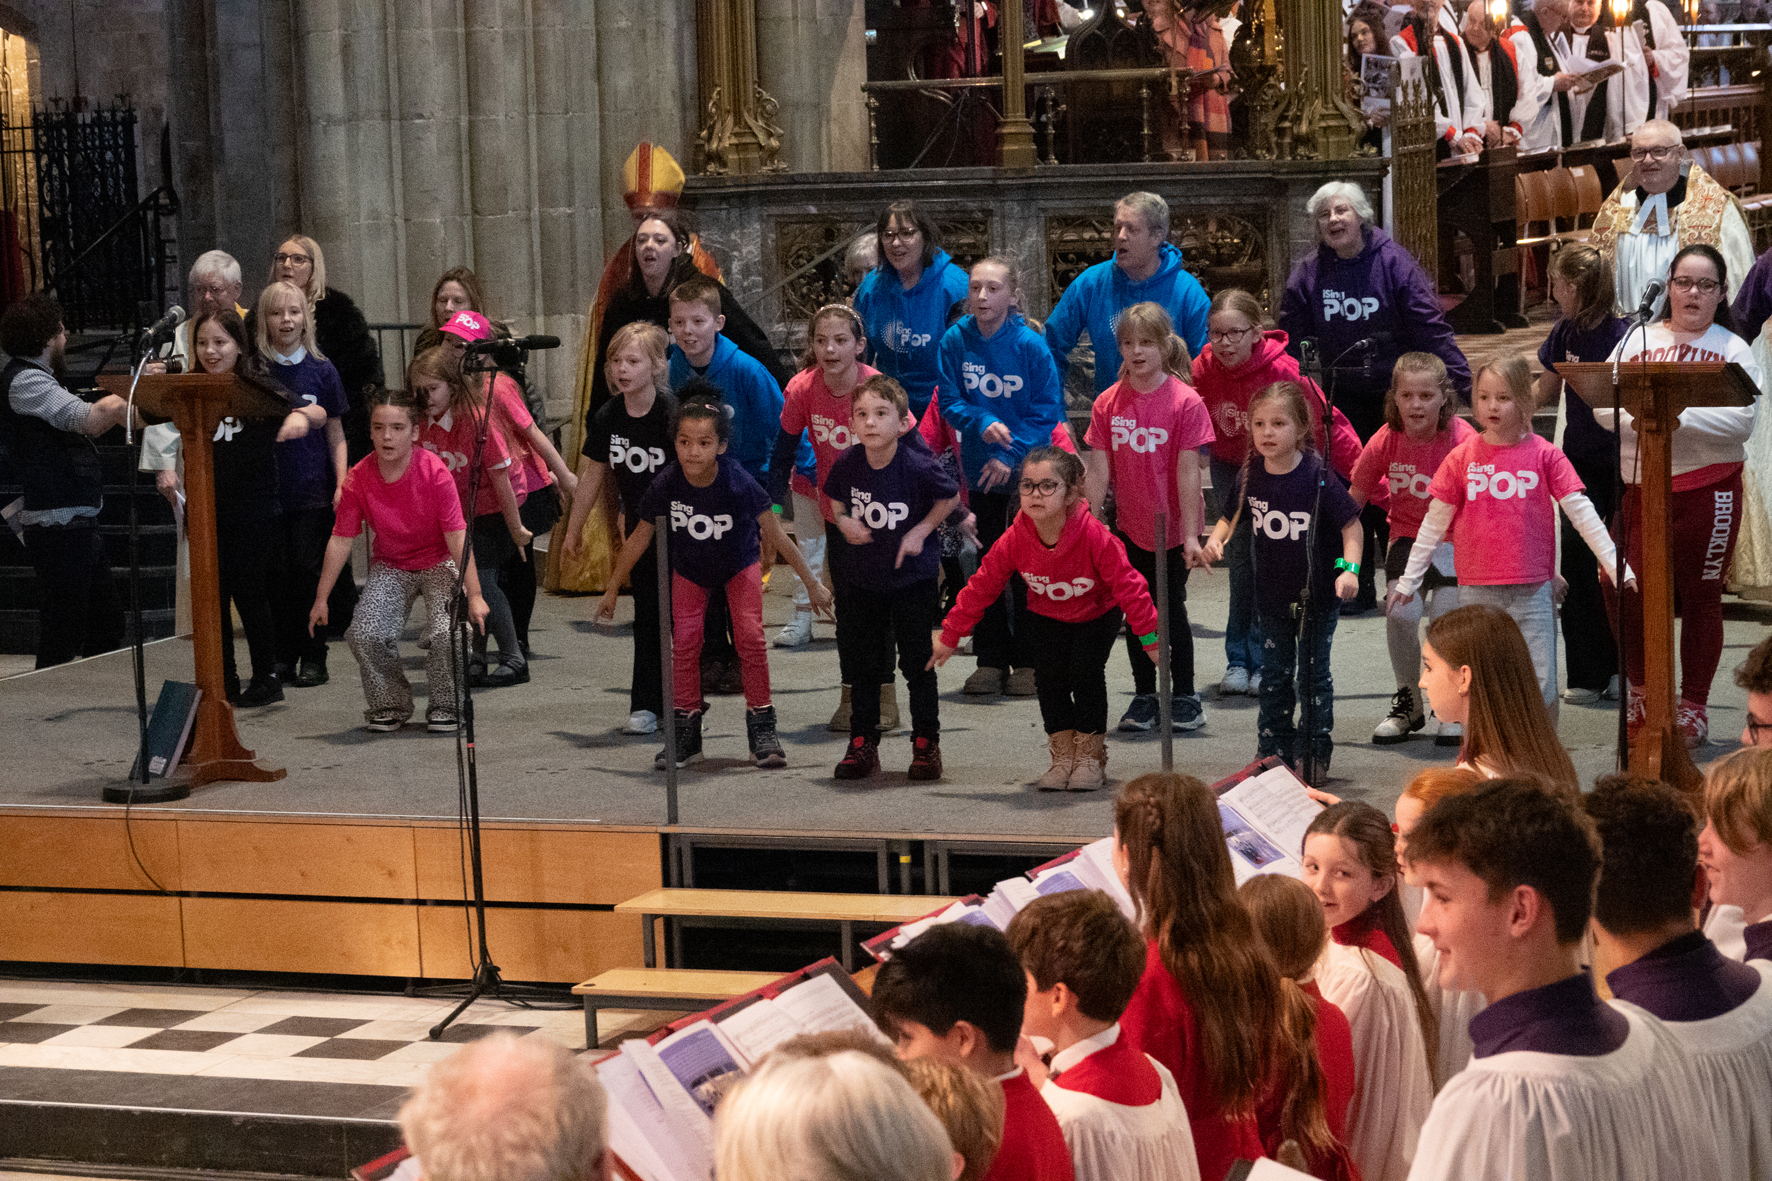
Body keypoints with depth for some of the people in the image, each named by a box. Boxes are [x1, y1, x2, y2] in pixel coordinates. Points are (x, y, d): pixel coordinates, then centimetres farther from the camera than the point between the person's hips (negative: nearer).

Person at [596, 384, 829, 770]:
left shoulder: (738, 483, -35)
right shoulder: (668, 484, -29)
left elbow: (776, 536, -24)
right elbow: (640, 536, -13)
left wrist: (812, 584, -17)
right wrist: (611, 590, -5)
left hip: (739, 564, -2)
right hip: (689, 568, 2)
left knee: (750, 638, -12)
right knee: (685, 642, -5)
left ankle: (762, 728, 1)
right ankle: (686, 733, 8)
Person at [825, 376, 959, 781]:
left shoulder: (917, 466, -21)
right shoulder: (847, 463, -11)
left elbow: (951, 496, -4)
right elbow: (835, 497, 10)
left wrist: (921, 531, -13)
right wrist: (843, 520, -10)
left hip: (912, 577, -3)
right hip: (862, 577, 3)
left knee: (918, 663, 3)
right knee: (865, 664, 11)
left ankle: (926, 744, 16)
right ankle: (862, 745, 21)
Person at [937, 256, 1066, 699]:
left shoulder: (1030, 345, -12)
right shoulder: (956, 340, -5)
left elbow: (1048, 412, -10)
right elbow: (950, 402, -2)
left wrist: (1009, 455, -18)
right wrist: (983, 423, -21)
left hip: (1027, 469, -3)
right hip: (981, 470, 3)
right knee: (987, 561, 9)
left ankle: (1028, 662, 10)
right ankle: (991, 659, 16)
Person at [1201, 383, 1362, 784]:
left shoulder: (1317, 477, -17)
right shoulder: (1250, 476, -5)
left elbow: (1351, 524, -13)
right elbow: (1230, 515, 12)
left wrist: (1350, 568, -26)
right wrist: (1216, 539, -8)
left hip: (1317, 595, -4)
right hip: (1273, 594, 4)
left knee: (1314, 673, 5)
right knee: (1274, 675, 12)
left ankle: (1315, 753, 14)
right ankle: (1273, 749, 22)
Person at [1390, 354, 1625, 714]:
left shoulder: (1544, 455, 1)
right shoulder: (1462, 457, 4)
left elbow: (1582, 513, 0)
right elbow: (1435, 523, 9)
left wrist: (1617, 566, -7)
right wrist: (1408, 579, 10)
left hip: (1532, 591, -1)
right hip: (1476, 590, 1)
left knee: (1541, 687, -4)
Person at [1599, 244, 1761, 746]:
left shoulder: (1734, 350, 2)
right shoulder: (1638, 341, 12)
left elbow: (1742, 419, -12)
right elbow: (1603, 404, 4)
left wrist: (1681, 416, -21)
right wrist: (1641, 417, -15)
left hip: (1707, 488, -2)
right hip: (1640, 486, 3)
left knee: (1700, 597, 3)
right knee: (1626, 591, -2)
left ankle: (1693, 707, 14)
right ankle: (1641, 695, 18)